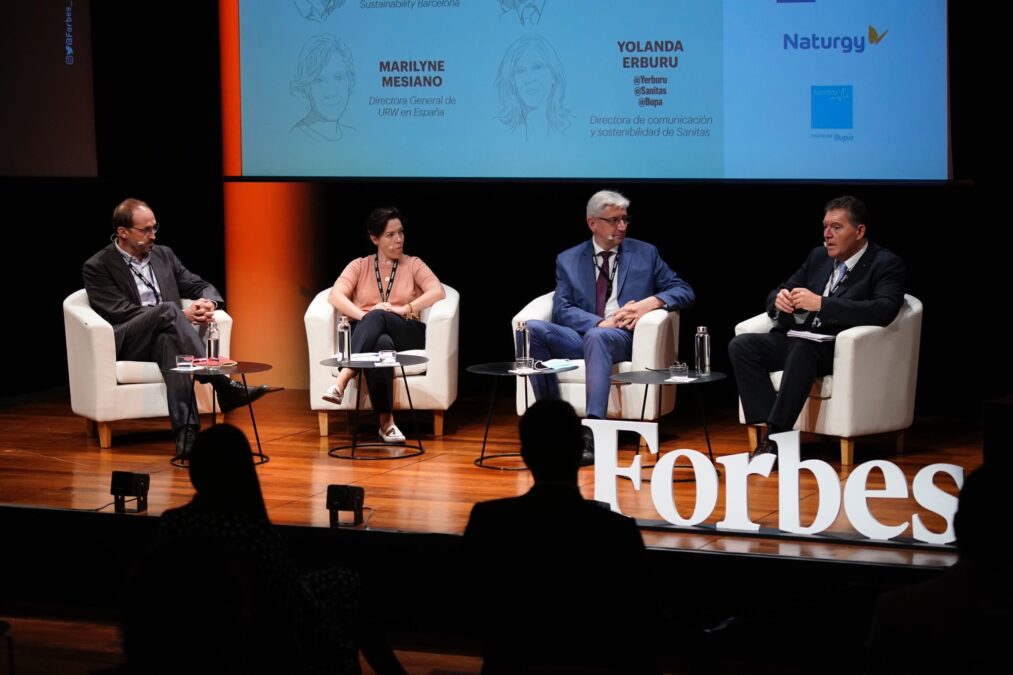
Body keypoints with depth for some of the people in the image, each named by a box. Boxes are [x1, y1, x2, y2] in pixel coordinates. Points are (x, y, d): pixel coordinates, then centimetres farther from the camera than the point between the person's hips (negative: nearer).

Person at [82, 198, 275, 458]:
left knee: (168, 339, -37)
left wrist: (208, 302, -9)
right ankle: (222, 383, -43)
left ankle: (186, 431, -52)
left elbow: (202, 287, 19)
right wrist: (181, 315, -17)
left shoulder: (163, 255, 20)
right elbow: (121, 312, -10)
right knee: (168, 309, -34)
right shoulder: (97, 267, 2)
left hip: (164, 336, 4)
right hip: (128, 346, -4)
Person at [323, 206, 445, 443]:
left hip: (406, 336, 0)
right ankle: (386, 422, -47)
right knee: (381, 344, -40)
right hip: (365, 334, 0)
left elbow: (438, 292, -5)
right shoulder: (359, 266, 15)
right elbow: (335, 296, -3)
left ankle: (343, 379, -51)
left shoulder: (413, 264, 13)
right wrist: (363, 316, -21)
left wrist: (402, 309, -19)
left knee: (378, 317, -37)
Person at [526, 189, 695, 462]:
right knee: (533, 330, -27)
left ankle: (593, 428, -52)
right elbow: (561, 309, 1)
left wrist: (651, 302, -10)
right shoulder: (568, 260, 15)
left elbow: (685, 292, 11)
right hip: (580, 336, 2)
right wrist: (601, 322, -16)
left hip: (622, 338, -2)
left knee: (596, 337, -39)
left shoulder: (645, 254, 15)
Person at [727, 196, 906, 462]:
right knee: (741, 345, -17)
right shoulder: (818, 256, 17)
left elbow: (884, 311, -20)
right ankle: (771, 430, -25)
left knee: (802, 348, -38)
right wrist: (779, 300, -7)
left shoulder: (886, 264, -2)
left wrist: (821, 304, -25)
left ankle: (775, 438, -33)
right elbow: (777, 293, 22)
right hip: (798, 341, 7)